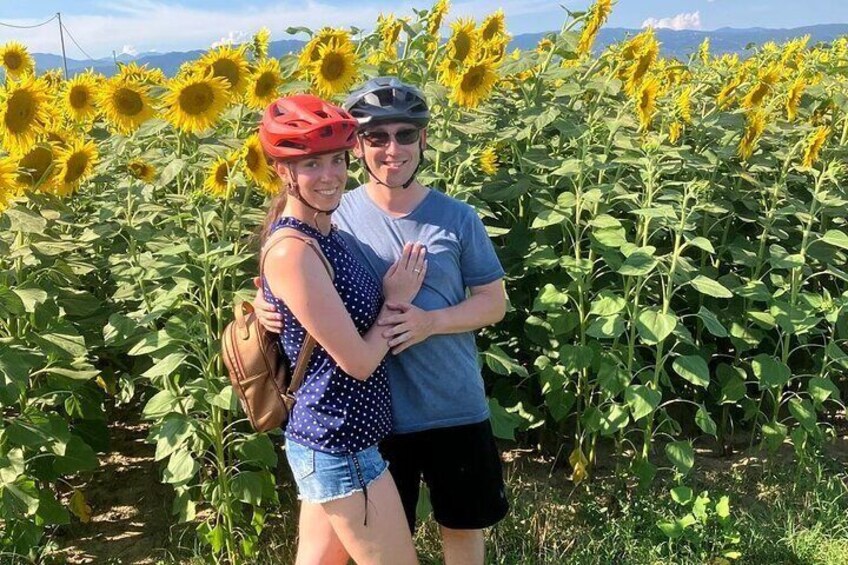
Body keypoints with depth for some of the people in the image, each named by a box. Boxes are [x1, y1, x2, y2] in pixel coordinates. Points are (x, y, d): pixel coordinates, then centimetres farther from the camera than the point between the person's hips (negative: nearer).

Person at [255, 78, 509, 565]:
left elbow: (494, 302, -2)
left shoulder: (457, 218, -6)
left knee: (465, 526, 21)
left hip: (458, 410, 1)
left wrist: (431, 322, -20)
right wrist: (267, 305, -21)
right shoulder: (335, 217, -7)